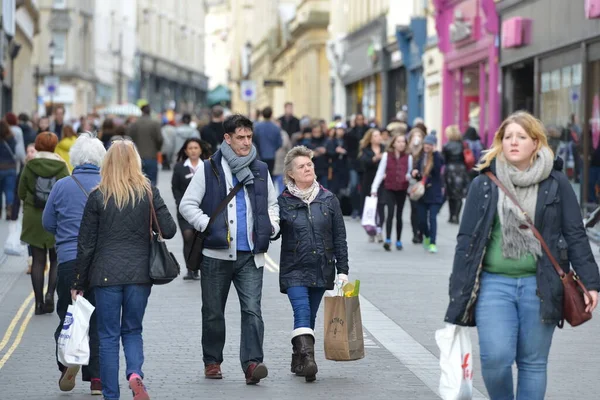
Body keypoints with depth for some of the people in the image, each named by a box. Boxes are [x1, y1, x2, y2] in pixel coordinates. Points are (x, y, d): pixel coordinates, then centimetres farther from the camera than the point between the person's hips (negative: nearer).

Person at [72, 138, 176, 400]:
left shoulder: (98, 196, -3)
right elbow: (169, 230, -3)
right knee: (133, 331, 15)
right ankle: (135, 373, -11)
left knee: (108, 336, 7)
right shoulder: (149, 193, -1)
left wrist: (79, 284, 5)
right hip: (139, 272, 1)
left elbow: (86, 244, -1)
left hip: (106, 273, -1)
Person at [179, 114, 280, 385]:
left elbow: (272, 203, 25)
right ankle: (212, 361, 24)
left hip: (251, 256, 2)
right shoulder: (209, 169, 0)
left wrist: (271, 226, 7)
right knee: (213, 312, 9)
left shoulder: (260, 170, 11)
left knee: (252, 310, -11)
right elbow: (187, 205, -1)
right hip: (216, 253, -1)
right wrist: (208, 225, -13)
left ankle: (252, 363, -15)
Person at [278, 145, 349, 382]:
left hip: (322, 269, 3)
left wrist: (343, 270, 3)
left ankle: (298, 362, 20)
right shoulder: (283, 202, -1)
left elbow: (339, 237, 7)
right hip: (294, 269, -3)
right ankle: (307, 358, -29)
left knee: (310, 316, 9)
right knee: (302, 312, -19)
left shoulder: (328, 200, 5)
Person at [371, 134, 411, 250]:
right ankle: (388, 240, -15)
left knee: (399, 215, 9)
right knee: (390, 213, -14)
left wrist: (408, 176, -12)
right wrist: (374, 188, -2)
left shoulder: (408, 157, 1)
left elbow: (409, 172, 12)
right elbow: (380, 172, 1)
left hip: (402, 189, 2)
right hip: (389, 188, -1)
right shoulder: (387, 155, -1)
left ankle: (398, 241, 18)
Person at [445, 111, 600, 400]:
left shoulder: (556, 183, 4)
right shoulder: (483, 184, 6)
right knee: (495, 358, -11)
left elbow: (575, 235, 6)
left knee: (533, 363, 5)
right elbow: (467, 238, 7)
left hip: (540, 286, 0)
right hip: (494, 283, 0)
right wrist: (459, 291, 3)